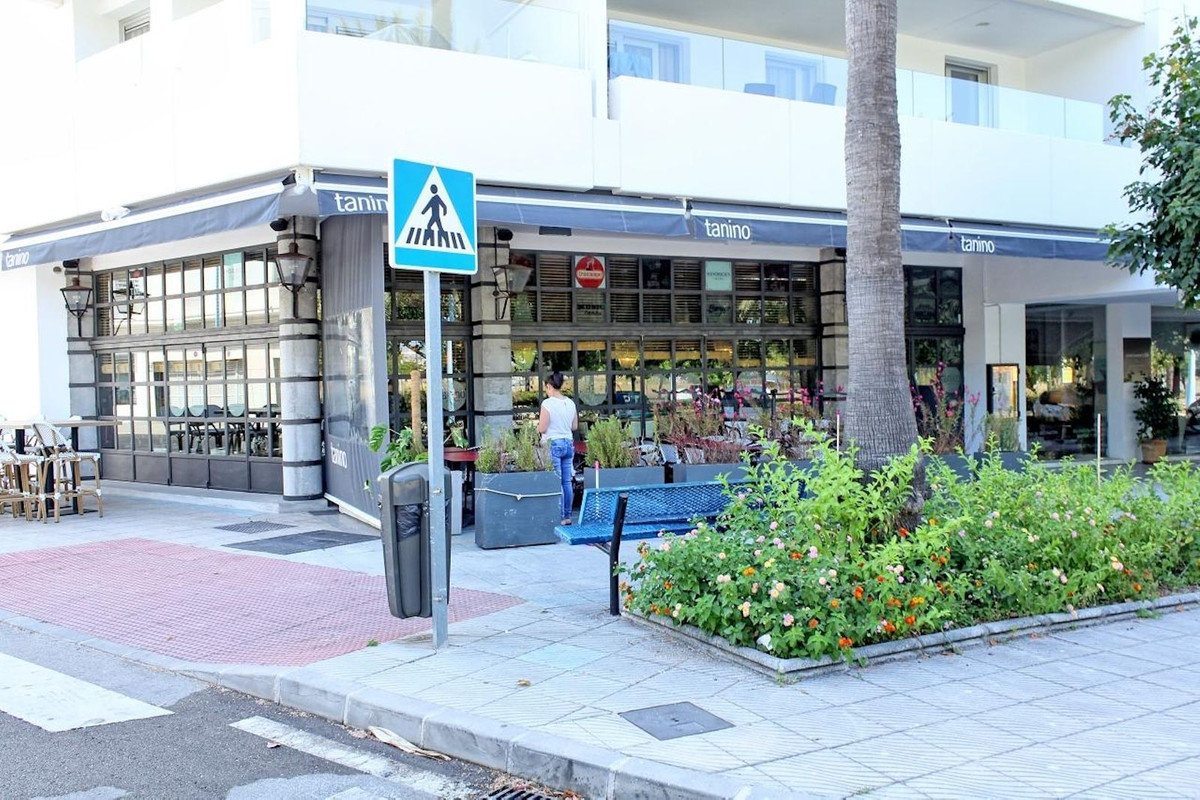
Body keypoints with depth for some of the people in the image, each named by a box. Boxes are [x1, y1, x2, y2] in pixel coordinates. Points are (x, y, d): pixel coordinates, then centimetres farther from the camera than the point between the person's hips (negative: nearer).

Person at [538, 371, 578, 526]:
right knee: (567, 482, 9)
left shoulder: (547, 403, -12)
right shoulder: (571, 403, 6)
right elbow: (575, 426, 12)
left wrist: (539, 424, 8)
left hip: (553, 445, -6)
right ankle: (568, 516, 14)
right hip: (569, 443, 6)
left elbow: (541, 429, -12)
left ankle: (560, 516, 0)